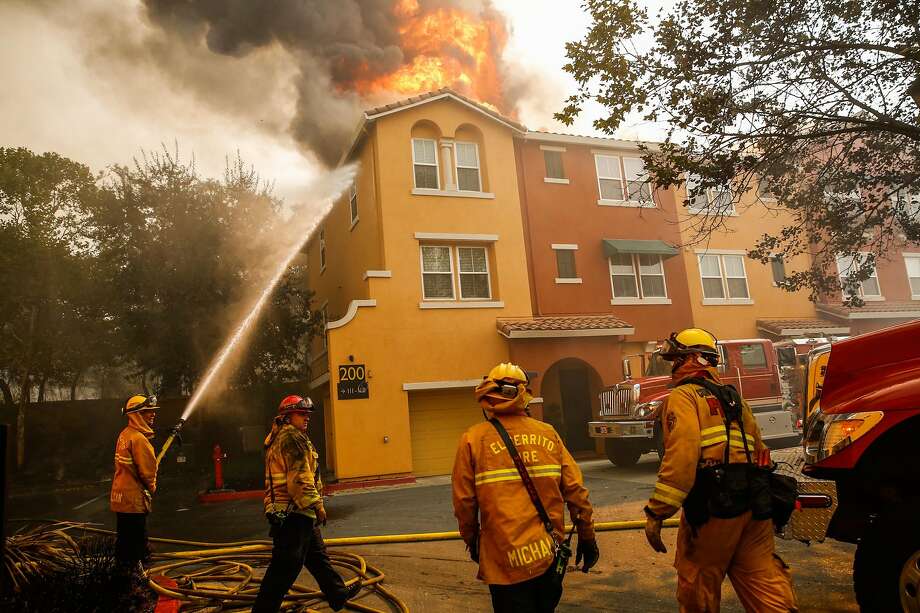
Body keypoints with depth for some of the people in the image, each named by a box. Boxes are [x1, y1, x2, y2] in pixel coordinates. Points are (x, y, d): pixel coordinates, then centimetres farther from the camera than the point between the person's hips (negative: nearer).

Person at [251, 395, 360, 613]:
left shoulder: (278, 438, 19)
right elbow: (299, 477, -22)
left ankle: (338, 594, 33)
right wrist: (317, 504, -17)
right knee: (286, 566, -5)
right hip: (294, 513, -11)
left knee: (317, 554, 20)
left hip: (290, 513, 11)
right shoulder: (292, 437, -14)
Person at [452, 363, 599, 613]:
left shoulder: (473, 439, -8)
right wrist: (587, 537, 11)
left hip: (506, 561, -3)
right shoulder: (548, 433, -1)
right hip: (549, 555, 4)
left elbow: (464, 502, -6)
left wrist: (472, 541, 11)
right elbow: (575, 490, -1)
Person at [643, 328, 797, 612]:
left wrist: (656, 513, -21)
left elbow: (681, 454, -19)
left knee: (697, 586, 9)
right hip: (754, 505, 7)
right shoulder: (733, 398, 21)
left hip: (713, 507, -7)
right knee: (763, 580, 10)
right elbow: (759, 452, 23)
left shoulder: (683, 397, -4)